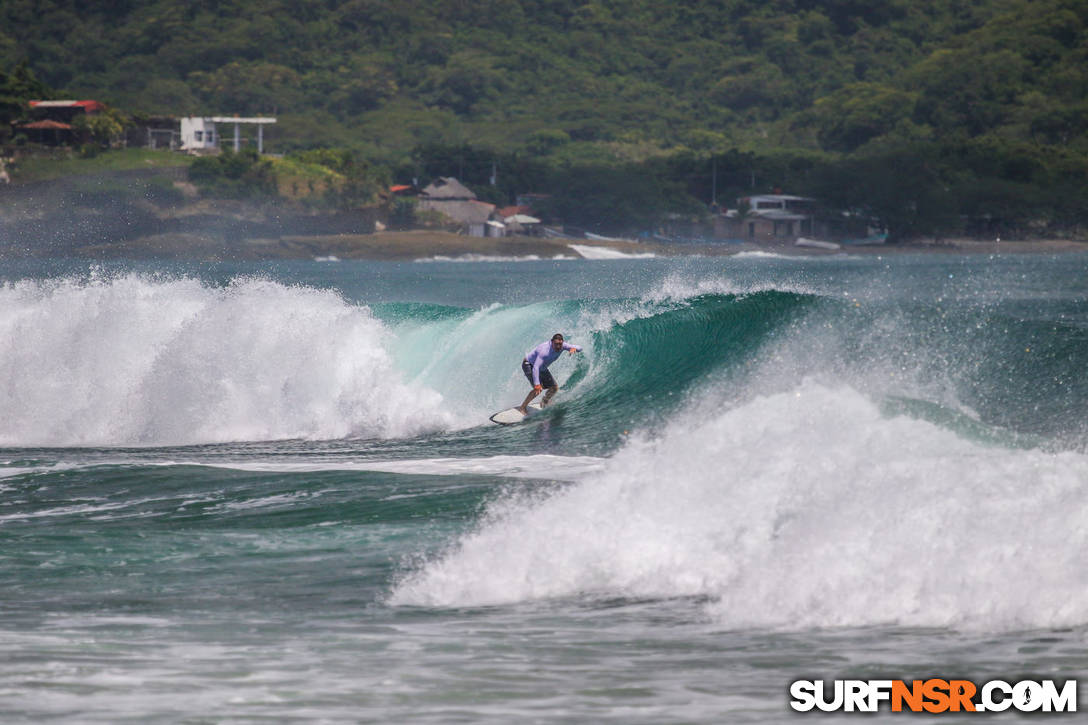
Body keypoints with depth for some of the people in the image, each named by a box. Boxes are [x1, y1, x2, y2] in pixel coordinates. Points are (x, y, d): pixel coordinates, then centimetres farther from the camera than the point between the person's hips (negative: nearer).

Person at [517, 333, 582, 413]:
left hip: (542, 368, 8)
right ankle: (523, 407, -11)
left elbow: (579, 348, -14)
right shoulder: (545, 350, -39)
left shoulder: (562, 346, -18)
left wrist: (574, 348, -40)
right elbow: (535, 368, -44)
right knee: (538, 389, -26)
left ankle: (544, 403, 33)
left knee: (554, 388, 5)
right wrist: (537, 384, -55)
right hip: (529, 365, -8)